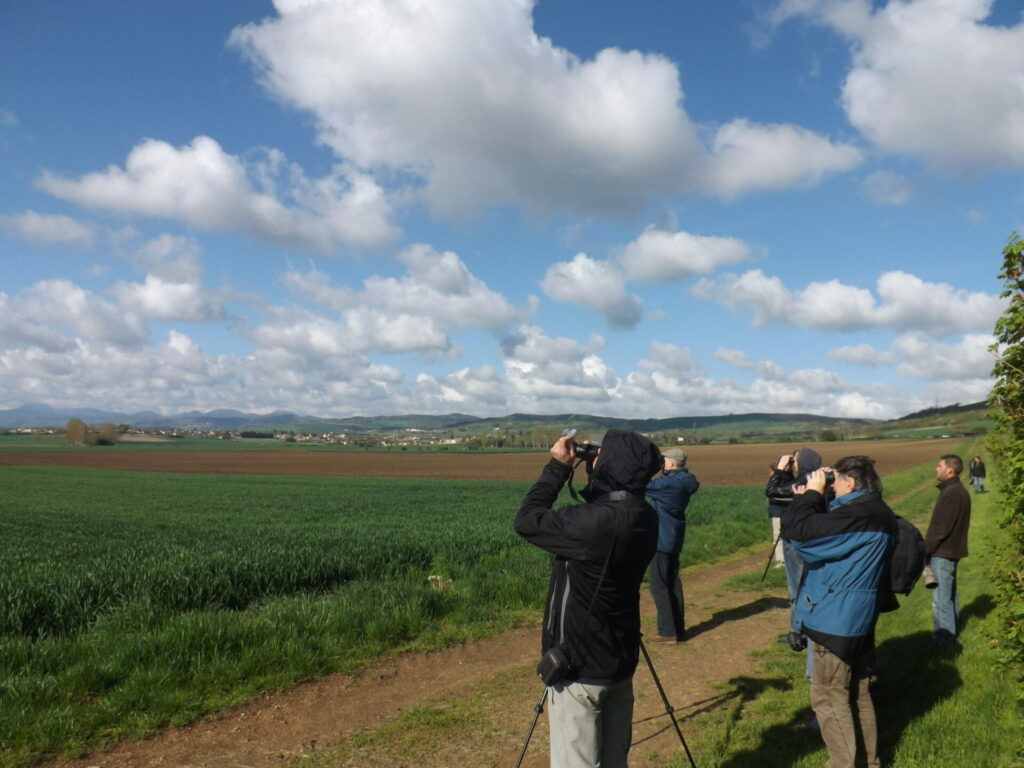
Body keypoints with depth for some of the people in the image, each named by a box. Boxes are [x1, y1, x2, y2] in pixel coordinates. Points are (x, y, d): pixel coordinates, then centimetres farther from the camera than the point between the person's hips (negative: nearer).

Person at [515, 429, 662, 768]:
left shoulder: (593, 522, -28)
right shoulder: (644, 517, -3)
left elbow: (527, 521, -18)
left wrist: (558, 467, -11)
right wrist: (595, 472, 6)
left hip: (580, 666, -8)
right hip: (620, 659, 8)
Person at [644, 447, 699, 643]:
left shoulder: (670, 483, -22)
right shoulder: (682, 482, 6)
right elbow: (658, 485, 12)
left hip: (662, 540, -9)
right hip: (673, 539, 9)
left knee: (659, 586, -2)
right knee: (673, 584, 15)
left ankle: (668, 632, 1)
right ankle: (678, 629, 21)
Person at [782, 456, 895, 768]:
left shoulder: (856, 514, -25)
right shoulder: (875, 512, 7)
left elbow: (796, 530, -27)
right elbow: (825, 532, 15)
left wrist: (811, 494, -13)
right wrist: (812, 500, 5)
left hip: (837, 619, -10)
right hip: (859, 617, 10)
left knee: (829, 697, 2)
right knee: (857, 694, 20)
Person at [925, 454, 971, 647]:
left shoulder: (951, 494, -22)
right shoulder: (959, 491, 10)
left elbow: (941, 528, -22)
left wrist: (925, 549, -12)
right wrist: (929, 547, 15)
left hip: (942, 552, -11)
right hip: (951, 550, 11)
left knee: (941, 598, -3)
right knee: (949, 593, 20)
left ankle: (944, 638, 4)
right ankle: (950, 632, 32)